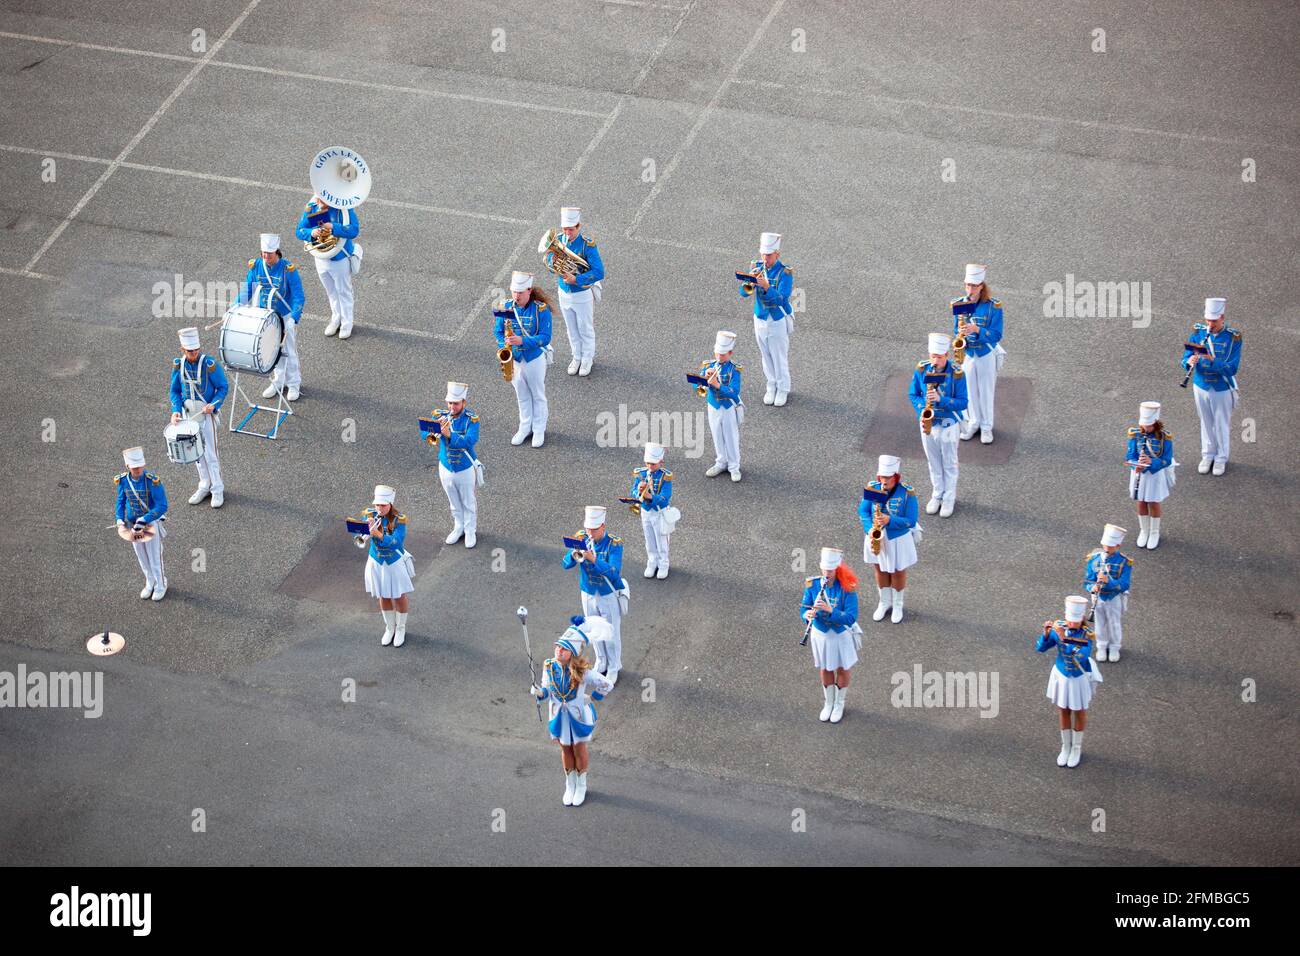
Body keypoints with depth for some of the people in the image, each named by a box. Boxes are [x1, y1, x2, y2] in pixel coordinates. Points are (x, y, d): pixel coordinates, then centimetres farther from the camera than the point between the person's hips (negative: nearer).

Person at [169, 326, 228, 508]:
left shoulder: (209, 364, -16)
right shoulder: (178, 365, -3)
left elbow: (223, 387, -8)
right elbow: (175, 390, 6)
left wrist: (214, 405, -23)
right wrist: (176, 410, -10)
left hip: (206, 413, -4)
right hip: (188, 412, 4)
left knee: (210, 453, -3)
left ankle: (217, 489, 8)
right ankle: (205, 486, 28)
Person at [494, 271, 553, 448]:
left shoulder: (541, 309, -21)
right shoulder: (505, 307, -9)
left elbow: (545, 337, -23)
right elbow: (498, 331, 1)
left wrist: (522, 341, -35)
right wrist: (504, 347, -18)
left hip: (534, 358, -3)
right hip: (514, 358, 4)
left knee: (538, 395, 13)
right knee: (522, 395, 19)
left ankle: (539, 430, 28)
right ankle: (525, 427, 36)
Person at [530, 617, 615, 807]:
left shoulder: (583, 672, -26)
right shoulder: (549, 667, -15)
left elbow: (607, 685, -19)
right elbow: (547, 689, 0)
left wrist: (591, 697, -14)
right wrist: (539, 692, -21)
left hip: (579, 715, -3)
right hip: (559, 715, 3)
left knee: (579, 749, 13)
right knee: (565, 749, 18)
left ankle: (581, 786, 35)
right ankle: (570, 786, 39)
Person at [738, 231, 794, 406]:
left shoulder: (785, 272, -18)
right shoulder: (758, 267, -5)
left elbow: (781, 299, -28)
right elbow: (743, 293, -8)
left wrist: (766, 286, -43)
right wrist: (749, 282, -30)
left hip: (778, 321, -4)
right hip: (760, 319, 4)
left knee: (780, 357, 7)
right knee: (766, 356, 16)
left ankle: (783, 389, 24)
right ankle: (771, 386, 32)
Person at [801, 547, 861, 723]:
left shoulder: (847, 588, -26)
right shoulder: (812, 585, -17)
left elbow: (851, 618, -29)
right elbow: (803, 609, -10)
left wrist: (830, 610, -44)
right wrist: (807, 615, -34)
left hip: (842, 636, -2)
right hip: (820, 635, 2)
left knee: (842, 670, 18)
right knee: (825, 670, 21)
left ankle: (839, 705, 41)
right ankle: (828, 703, 44)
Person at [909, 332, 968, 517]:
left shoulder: (957, 374, -20)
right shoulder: (921, 370, -10)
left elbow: (962, 402, -17)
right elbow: (913, 394, 1)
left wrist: (940, 399, -32)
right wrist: (922, 410, -17)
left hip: (948, 424, -3)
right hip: (927, 423, 3)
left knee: (949, 464, 11)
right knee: (933, 463, 19)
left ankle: (949, 498, 26)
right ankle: (937, 495, 36)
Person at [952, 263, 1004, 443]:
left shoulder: (993, 306, -16)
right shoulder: (959, 304, -5)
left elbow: (996, 335, -18)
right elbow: (956, 330, 5)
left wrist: (977, 329, -32)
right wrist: (960, 333, -18)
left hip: (986, 354, -3)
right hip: (967, 353, 3)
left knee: (986, 391, 7)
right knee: (970, 391, 13)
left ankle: (986, 427, 21)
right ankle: (973, 423, 30)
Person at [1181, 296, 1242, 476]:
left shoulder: (1233, 338, -16)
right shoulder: (1198, 333, -7)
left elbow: (1232, 368, -21)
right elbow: (1185, 359, -7)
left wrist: (1212, 360, -36)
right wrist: (1190, 362, -31)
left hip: (1222, 390, -3)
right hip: (1201, 387, 3)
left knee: (1222, 425, 11)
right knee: (1206, 423, 17)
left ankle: (1221, 458, 29)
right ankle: (1207, 456, 34)